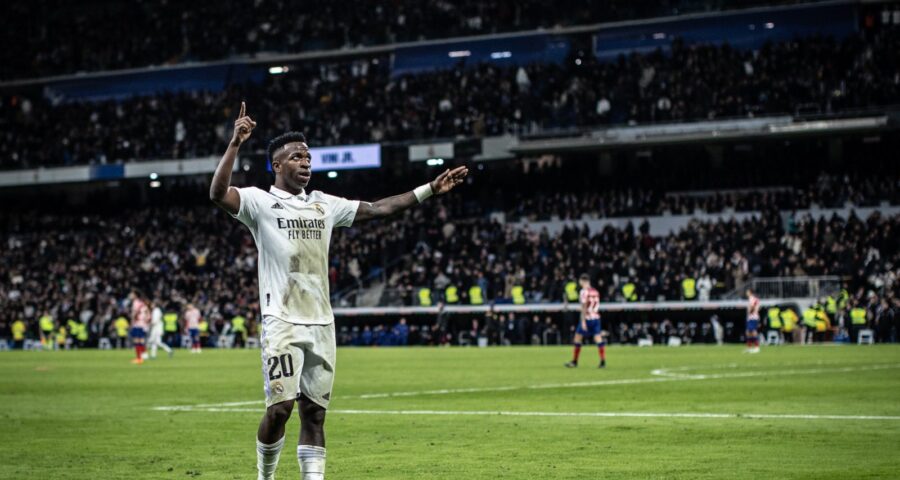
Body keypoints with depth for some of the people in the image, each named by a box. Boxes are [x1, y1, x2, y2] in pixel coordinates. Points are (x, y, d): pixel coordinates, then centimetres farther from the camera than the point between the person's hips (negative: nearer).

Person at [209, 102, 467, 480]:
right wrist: (235, 144, -28)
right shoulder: (260, 201, -1)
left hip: (321, 323, 6)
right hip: (282, 322, -6)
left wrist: (430, 190, 13)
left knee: (314, 412, 5)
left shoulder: (324, 204, 16)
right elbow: (218, 194, -19)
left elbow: (377, 209, 18)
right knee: (280, 407, -10)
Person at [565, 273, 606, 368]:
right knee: (598, 339, 0)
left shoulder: (584, 291, -9)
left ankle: (574, 361, 12)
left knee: (578, 338, 6)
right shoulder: (595, 291, 10)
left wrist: (583, 321, -15)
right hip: (596, 317, 6)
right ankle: (603, 361, -8)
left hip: (587, 318, -6)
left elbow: (584, 307, -14)